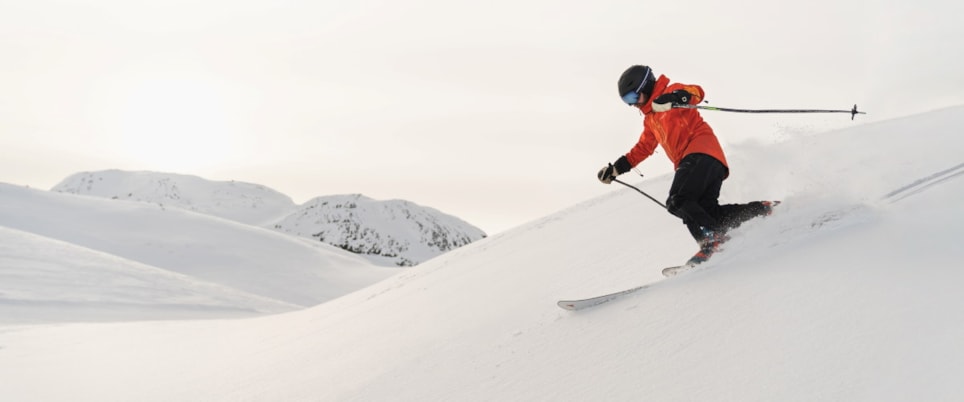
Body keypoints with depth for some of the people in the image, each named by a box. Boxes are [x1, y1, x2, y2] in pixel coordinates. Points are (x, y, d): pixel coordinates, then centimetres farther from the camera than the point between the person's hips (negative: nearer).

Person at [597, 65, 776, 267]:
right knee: (707, 211, -12)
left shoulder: (671, 91, 7)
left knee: (677, 201, -23)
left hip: (702, 153, -8)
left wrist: (675, 99, -35)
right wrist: (616, 168, 32)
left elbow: (696, 92, -14)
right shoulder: (650, 120, 31)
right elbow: (642, 149, 39)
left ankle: (712, 238, -33)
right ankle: (761, 210, -11)